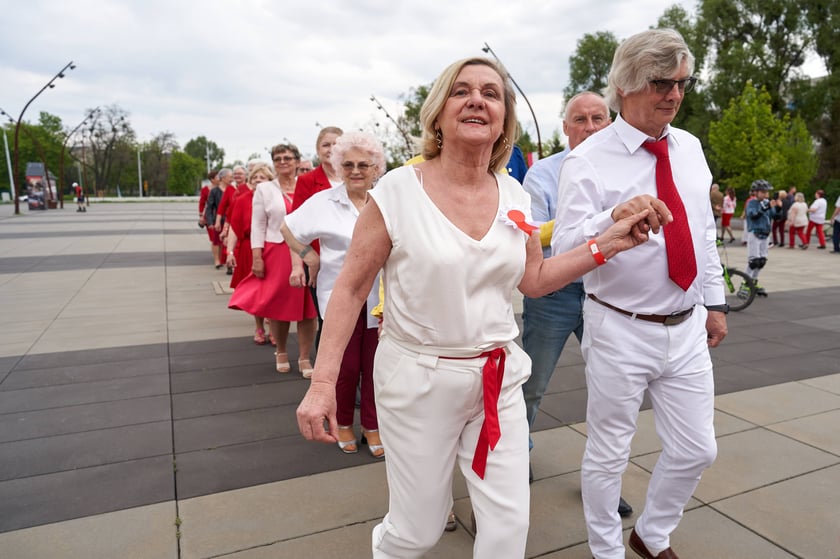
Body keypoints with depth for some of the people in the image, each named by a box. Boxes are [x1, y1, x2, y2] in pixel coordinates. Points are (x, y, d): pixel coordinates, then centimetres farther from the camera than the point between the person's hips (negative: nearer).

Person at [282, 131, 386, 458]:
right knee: (346, 367, 7)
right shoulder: (323, 202, -2)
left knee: (375, 366, 7)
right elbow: (288, 229, 7)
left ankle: (372, 427, 26)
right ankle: (344, 424, 31)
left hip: (380, 299, 2)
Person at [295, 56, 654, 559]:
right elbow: (351, 288, -9)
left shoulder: (514, 195, 2)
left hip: (498, 379, 4)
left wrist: (609, 243, 1)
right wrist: (324, 381, -14)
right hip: (418, 379, -4)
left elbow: (534, 280, 11)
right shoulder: (398, 190, -12)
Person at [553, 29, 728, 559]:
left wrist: (716, 301, 15)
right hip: (620, 332, -6)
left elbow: (705, 231, 15)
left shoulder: (690, 148, 7)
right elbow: (564, 249, -23)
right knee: (608, 454, 10)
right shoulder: (588, 161, -13)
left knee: (696, 450, 17)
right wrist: (615, 219, -41)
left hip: (687, 329, 6)